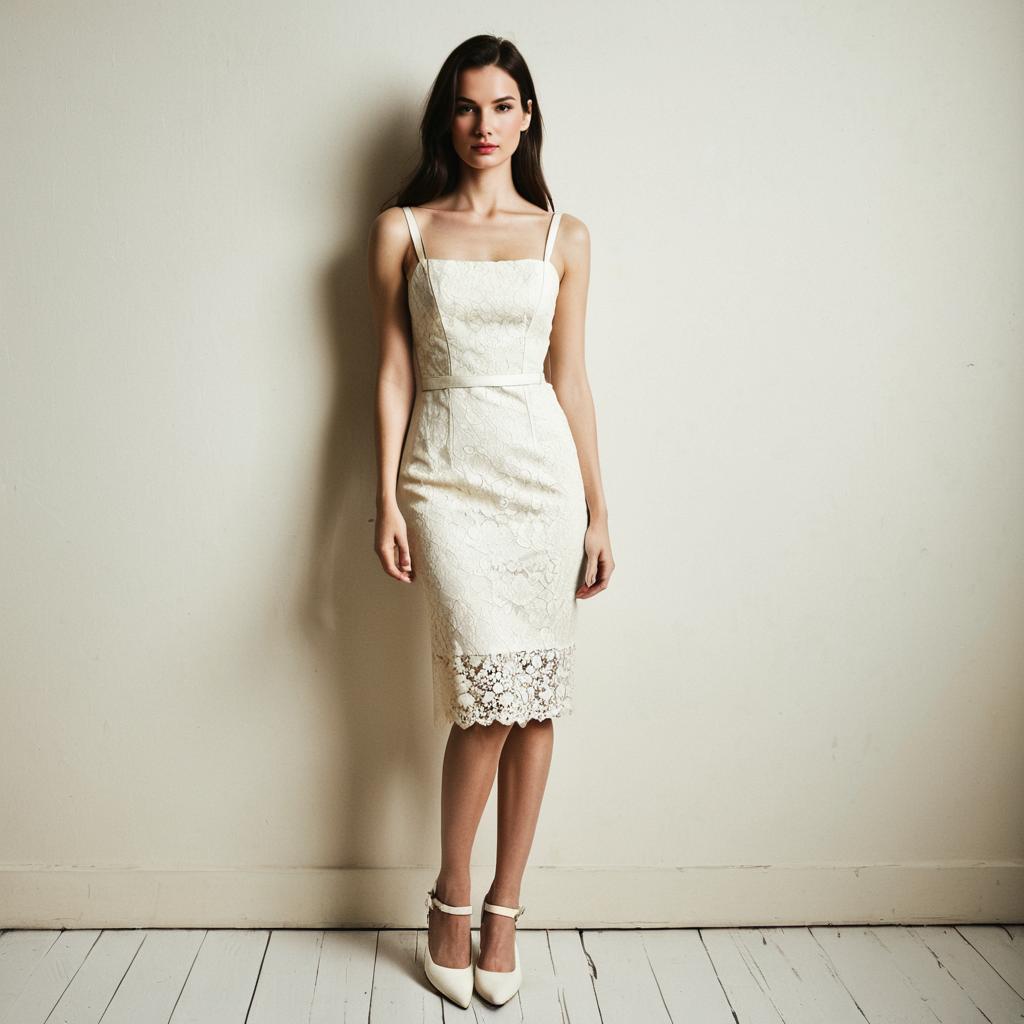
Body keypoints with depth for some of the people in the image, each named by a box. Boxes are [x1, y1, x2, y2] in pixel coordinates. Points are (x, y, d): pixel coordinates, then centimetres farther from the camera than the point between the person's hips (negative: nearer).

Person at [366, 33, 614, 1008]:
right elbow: (393, 372, 5)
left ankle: (503, 910, 20)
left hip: (542, 470, 2)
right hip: (447, 472, -2)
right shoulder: (401, 230, 7)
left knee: (534, 697, 3)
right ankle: (451, 902, 12)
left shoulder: (564, 236, 9)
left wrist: (598, 511, 7)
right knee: (489, 685, -11)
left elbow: (569, 378, 9)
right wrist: (387, 503, -1)